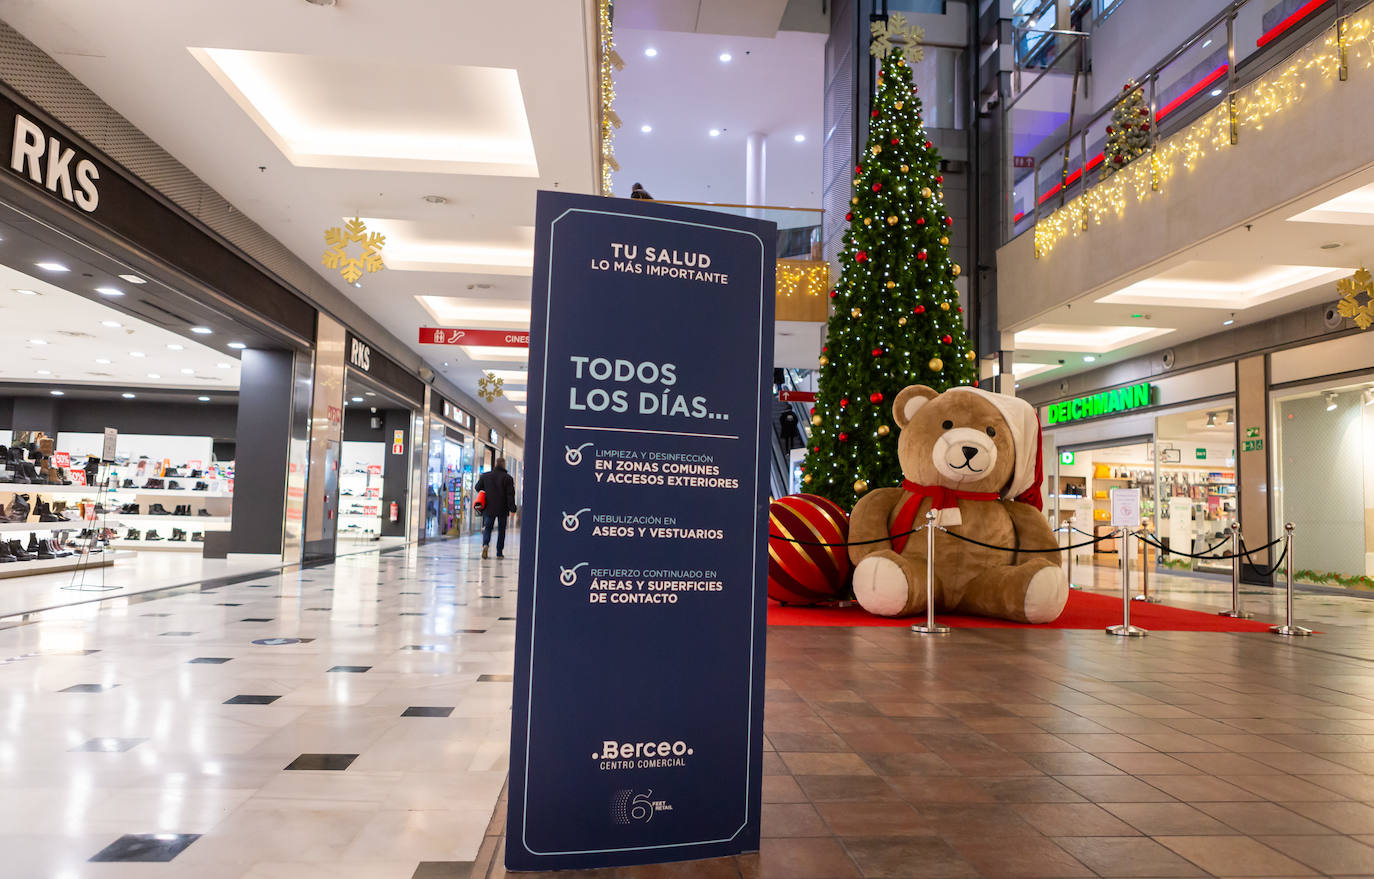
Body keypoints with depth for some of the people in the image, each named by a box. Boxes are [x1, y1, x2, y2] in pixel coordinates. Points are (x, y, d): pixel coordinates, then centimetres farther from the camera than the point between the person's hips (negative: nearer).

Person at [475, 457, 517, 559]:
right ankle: (499, 552, 11)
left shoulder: (485, 476, 2)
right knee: (501, 530, 10)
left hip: (489, 508, 1)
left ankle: (485, 544, -18)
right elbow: (510, 494, -9)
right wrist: (512, 508, -7)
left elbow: (477, 488, 12)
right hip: (502, 509, -1)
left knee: (487, 528, 10)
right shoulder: (507, 478, -6)